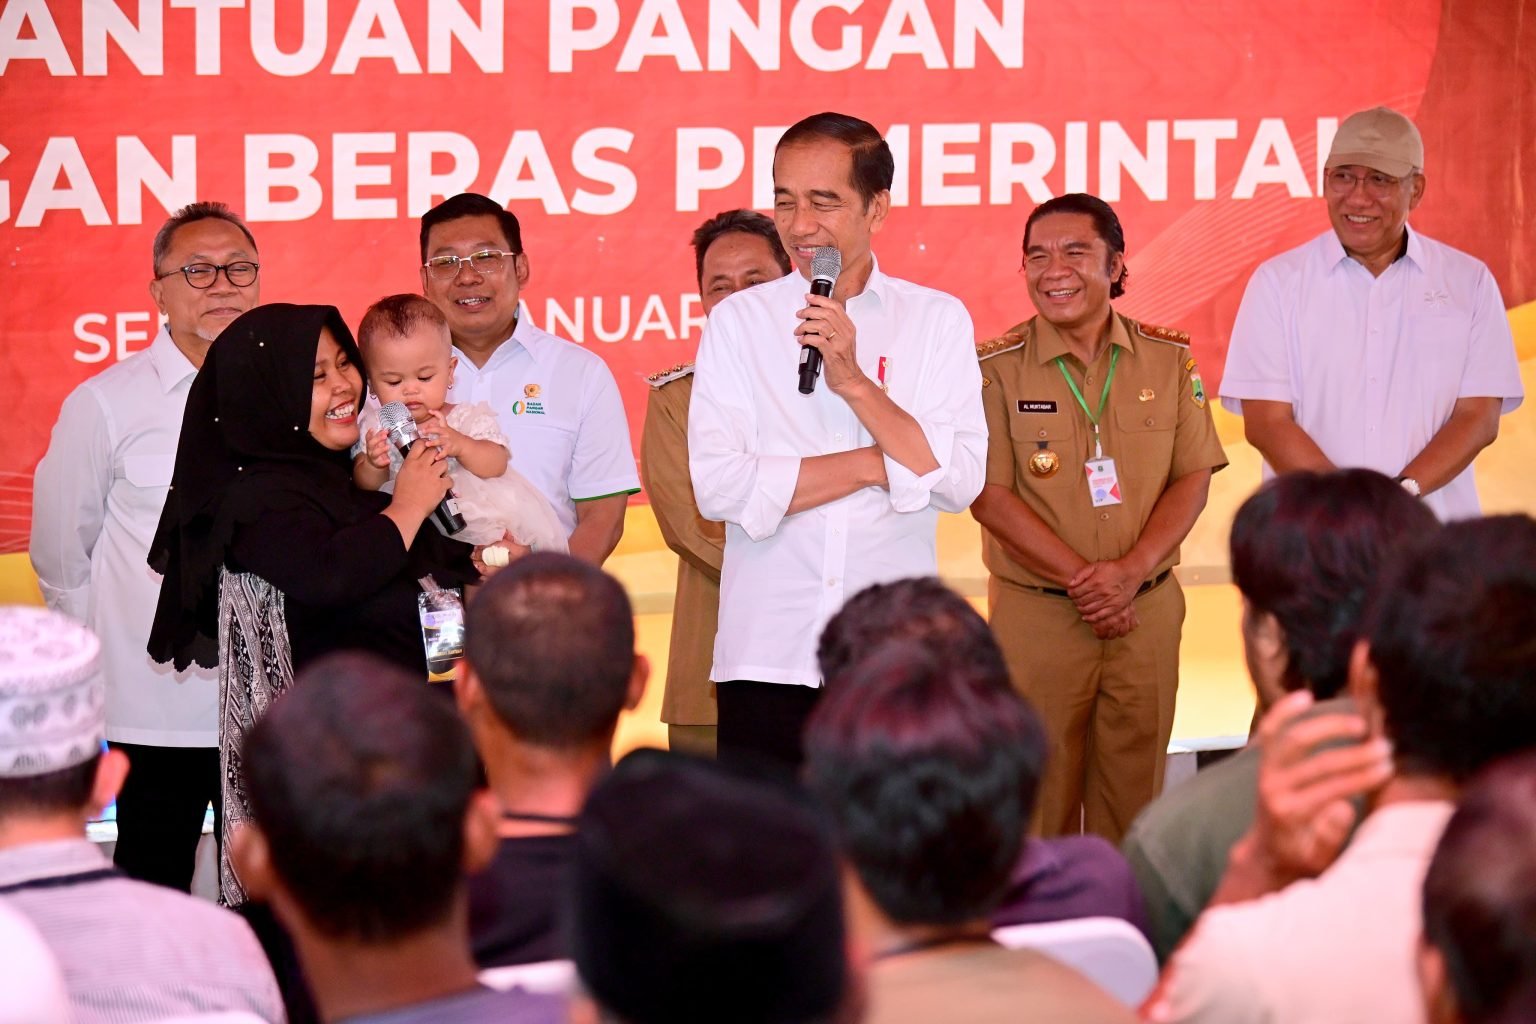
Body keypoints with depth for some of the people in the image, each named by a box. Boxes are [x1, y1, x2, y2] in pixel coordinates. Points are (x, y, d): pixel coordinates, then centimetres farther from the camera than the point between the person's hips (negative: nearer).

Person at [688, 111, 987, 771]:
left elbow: (959, 481, -4)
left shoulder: (936, 320, 7)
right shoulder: (738, 321, 5)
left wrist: (853, 379, -12)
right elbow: (717, 486, -7)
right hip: (766, 658, 0)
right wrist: (879, 465, -6)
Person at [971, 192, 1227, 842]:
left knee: (1135, 789, 7)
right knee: (1040, 795, 0)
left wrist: (1130, 572, -13)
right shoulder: (997, 367, -3)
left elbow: (1193, 478, 3)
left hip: (1148, 610, 2)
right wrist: (1080, 579, -14)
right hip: (1035, 612, -2)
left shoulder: (1169, 359, 5)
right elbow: (990, 495, -7)